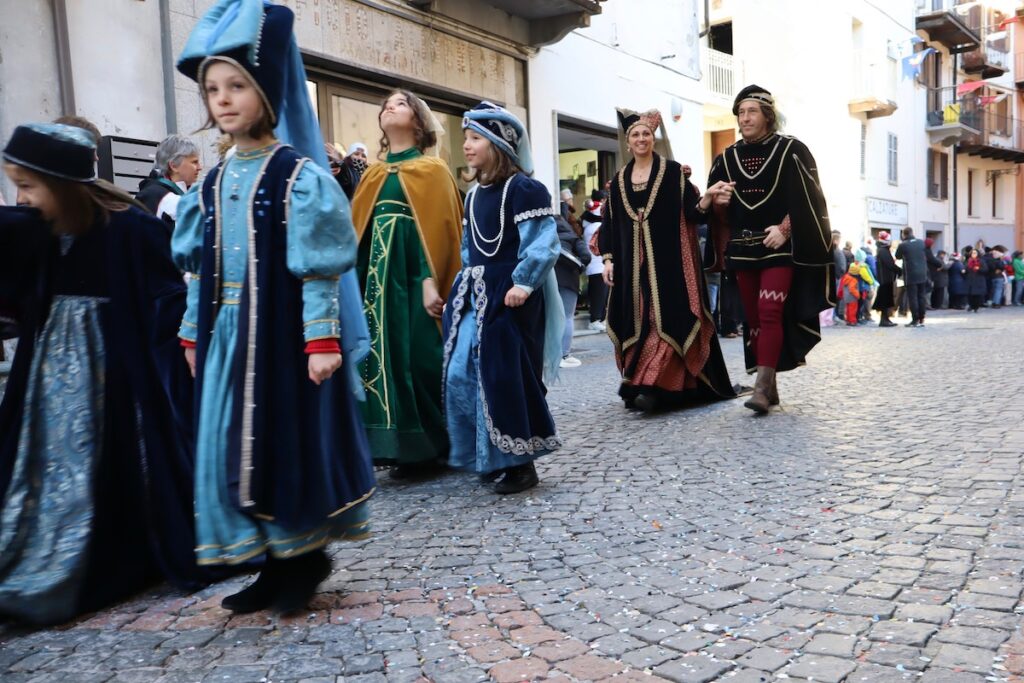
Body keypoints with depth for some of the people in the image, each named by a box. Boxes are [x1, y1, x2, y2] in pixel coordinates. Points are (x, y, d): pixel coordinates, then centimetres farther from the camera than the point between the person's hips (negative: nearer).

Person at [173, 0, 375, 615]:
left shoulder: (300, 176, -8)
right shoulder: (212, 184, 10)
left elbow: (319, 267, -12)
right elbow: (200, 270, 14)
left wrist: (323, 338, -17)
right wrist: (194, 335, 13)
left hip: (283, 333, -7)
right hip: (226, 335, 7)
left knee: (290, 440, 1)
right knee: (233, 445, 9)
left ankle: (304, 554, 21)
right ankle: (277, 564, 23)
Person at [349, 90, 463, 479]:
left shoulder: (432, 169, 2)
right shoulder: (372, 175, 18)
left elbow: (439, 229, -8)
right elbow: (356, 231, 12)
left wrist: (431, 281, -19)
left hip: (415, 279, -6)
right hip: (380, 279, 6)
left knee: (421, 360, -5)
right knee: (387, 359, 5)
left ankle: (432, 447, 8)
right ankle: (405, 447, 15)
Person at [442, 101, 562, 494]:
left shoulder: (524, 189, -10)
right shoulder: (473, 195, 16)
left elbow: (542, 244, -16)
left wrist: (523, 284, -22)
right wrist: (463, 285, 14)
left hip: (509, 295, -8)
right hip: (473, 294, 9)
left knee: (508, 378, -5)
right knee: (461, 375, 6)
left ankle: (520, 463, 9)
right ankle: (490, 457, 20)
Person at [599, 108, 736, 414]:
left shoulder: (672, 171, 2)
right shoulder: (620, 179, 14)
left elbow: (690, 211, -4)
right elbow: (611, 222, 13)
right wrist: (608, 258, 5)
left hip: (667, 257, -4)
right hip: (633, 261, 5)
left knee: (666, 318, -11)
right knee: (637, 319, 5)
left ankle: (653, 386, -15)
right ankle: (643, 383, 13)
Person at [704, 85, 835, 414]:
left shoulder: (791, 150, 0)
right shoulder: (727, 158, 12)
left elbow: (806, 198, -4)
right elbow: (719, 213, 12)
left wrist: (785, 229, -17)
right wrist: (717, 201, -11)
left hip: (780, 247, -5)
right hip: (743, 248, 5)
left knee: (770, 311, -17)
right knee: (753, 317, 5)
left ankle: (762, 387, -19)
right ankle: (769, 386, 13)